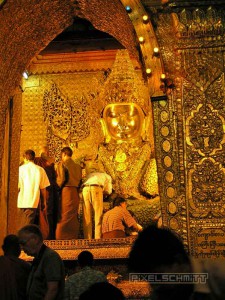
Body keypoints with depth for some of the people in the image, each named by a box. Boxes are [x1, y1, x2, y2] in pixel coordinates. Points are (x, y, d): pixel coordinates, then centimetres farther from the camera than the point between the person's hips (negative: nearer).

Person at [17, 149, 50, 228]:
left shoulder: (20, 169, -2)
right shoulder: (40, 170, 0)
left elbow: (17, 187, -3)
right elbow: (43, 188, 1)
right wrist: (44, 201, 12)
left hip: (21, 202, 0)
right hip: (33, 202, 0)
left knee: (22, 226, 10)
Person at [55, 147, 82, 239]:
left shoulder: (62, 164, -4)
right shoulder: (78, 166, 14)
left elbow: (61, 179, -11)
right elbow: (80, 180, 12)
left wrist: (58, 187, 5)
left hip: (66, 191, -6)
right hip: (76, 192, 6)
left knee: (64, 217, -5)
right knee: (74, 216, 10)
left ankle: (61, 239, -7)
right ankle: (73, 237, 12)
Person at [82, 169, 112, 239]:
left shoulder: (90, 174, 42)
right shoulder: (107, 176, 33)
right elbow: (108, 191, 23)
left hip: (85, 189, 3)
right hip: (96, 189, -3)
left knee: (87, 217, 4)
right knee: (98, 216, 0)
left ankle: (87, 239, -2)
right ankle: (98, 239, -9)